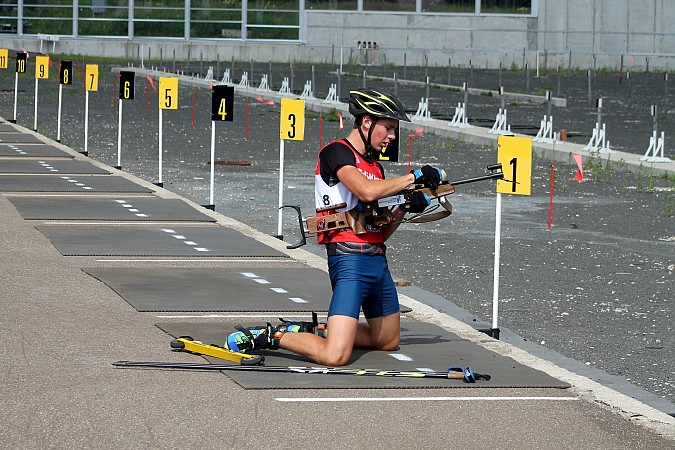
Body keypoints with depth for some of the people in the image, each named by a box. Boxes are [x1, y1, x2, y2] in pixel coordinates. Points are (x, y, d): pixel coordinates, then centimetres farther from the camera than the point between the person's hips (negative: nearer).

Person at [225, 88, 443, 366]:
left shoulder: (375, 166, 19)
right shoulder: (337, 152, -7)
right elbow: (367, 191, -26)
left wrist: (402, 209, 2)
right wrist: (414, 177, -16)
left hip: (377, 260, 9)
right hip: (350, 260, -9)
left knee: (388, 342, 20)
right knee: (335, 357, -21)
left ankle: (312, 330, 27)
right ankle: (269, 337, -2)